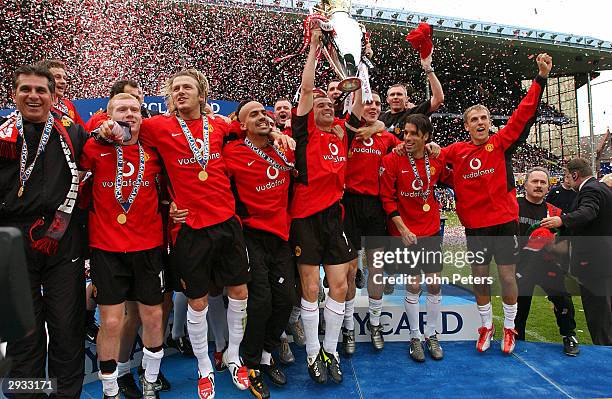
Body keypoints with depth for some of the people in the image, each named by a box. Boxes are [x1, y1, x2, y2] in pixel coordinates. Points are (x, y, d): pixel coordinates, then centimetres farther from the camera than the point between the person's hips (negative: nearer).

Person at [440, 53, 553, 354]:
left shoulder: (502, 143, -2)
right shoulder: (456, 151, 1)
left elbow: (524, 114, -8)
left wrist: (541, 78, -12)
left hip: (505, 220, -1)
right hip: (474, 225, 2)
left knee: (507, 275, 6)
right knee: (479, 277, 11)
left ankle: (509, 327, 27)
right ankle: (486, 326, 31)